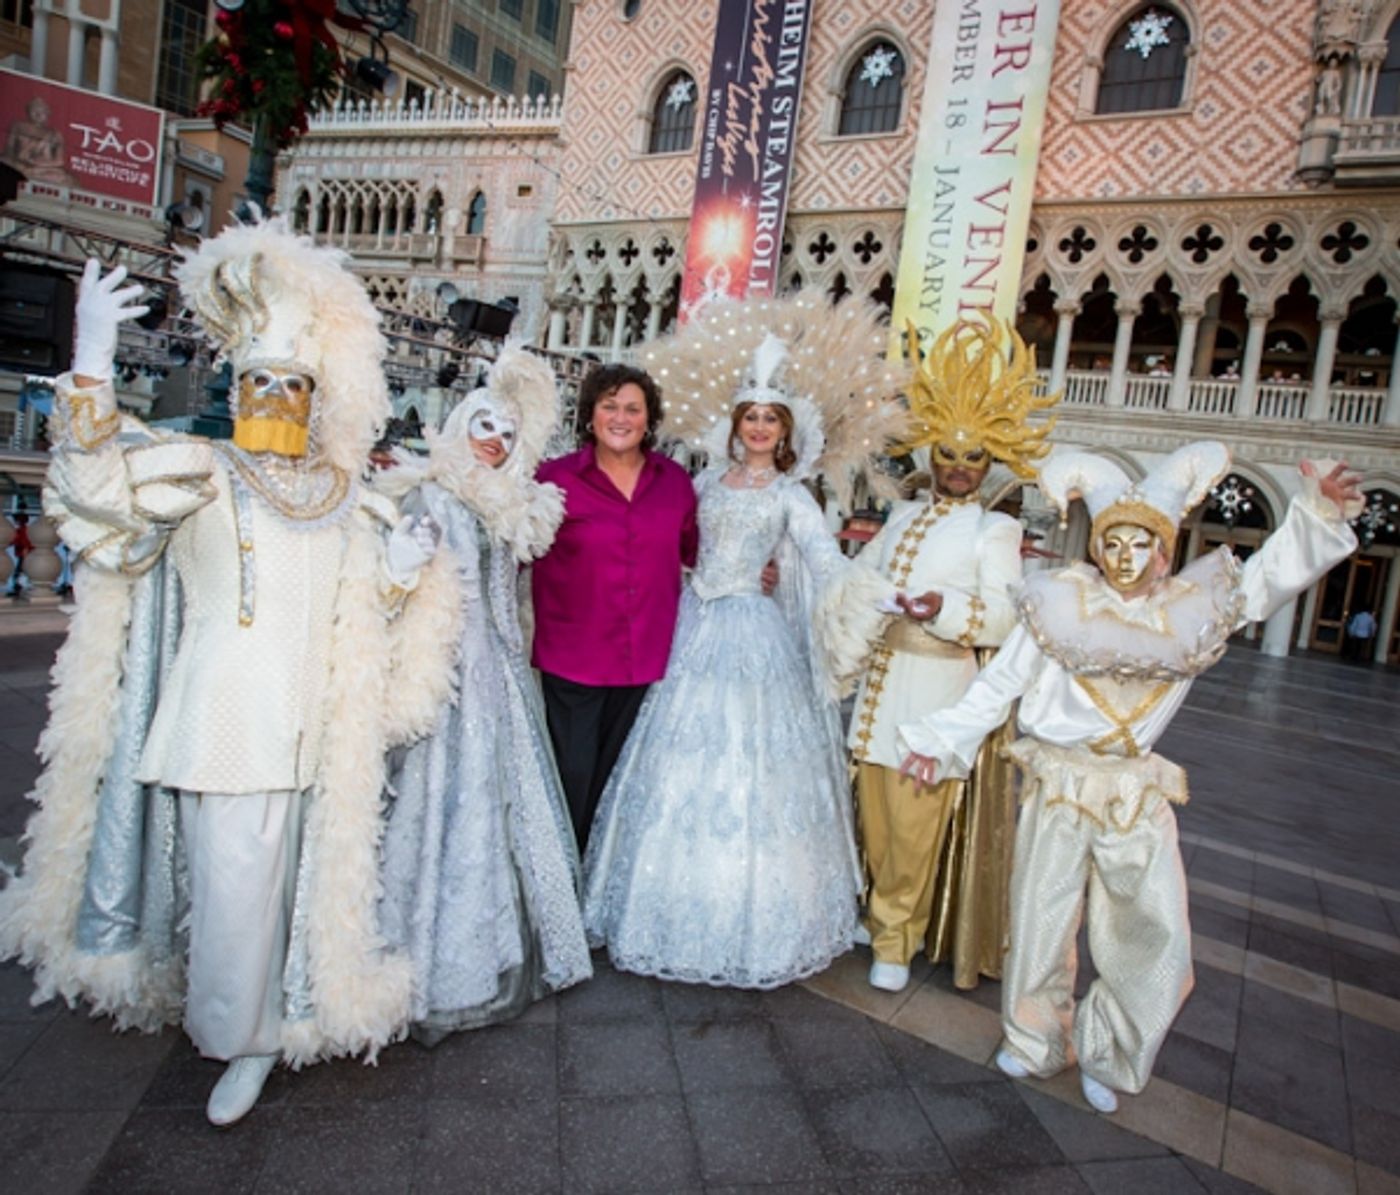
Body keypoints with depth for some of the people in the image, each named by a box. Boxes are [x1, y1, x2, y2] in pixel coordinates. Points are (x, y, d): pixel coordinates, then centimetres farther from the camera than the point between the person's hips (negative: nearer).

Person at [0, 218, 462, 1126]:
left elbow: (369, 602, 19)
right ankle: (245, 1036, 23)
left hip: (309, 726, 4)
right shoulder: (201, 473, 0)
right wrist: (92, 361, -26)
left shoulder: (344, 495, 12)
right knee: (234, 880, 0)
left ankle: (259, 1021, 30)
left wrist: (408, 568, -2)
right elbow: (95, 478, -16)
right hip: (226, 720, -3)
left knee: (278, 872, 11)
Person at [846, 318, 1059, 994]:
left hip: (939, 690, -5)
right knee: (875, 810, 12)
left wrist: (945, 607, -28)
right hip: (881, 680, 5)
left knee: (916, 820, 1)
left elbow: (1004, 616, -13)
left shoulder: (995, 530, -3)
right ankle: (884, 909, 32)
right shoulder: (902, 516, 14)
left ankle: (895, 937, 17)